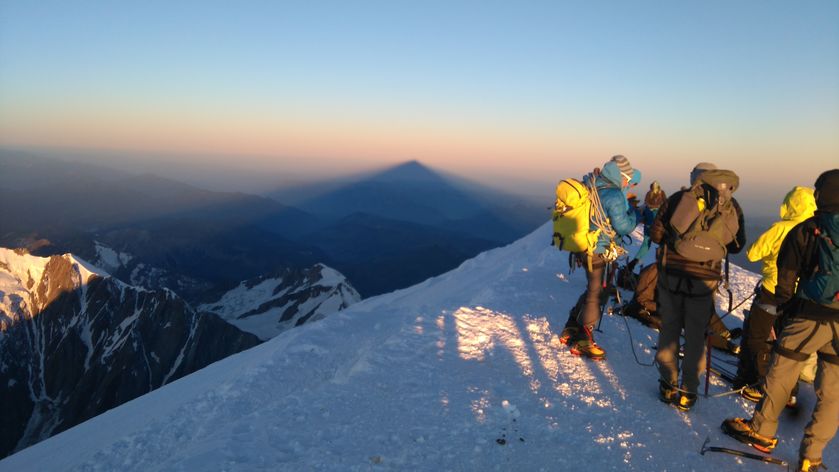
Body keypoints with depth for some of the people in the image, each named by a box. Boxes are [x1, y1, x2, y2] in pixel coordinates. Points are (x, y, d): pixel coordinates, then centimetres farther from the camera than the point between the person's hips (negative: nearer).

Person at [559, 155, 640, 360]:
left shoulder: (590, 187, 5)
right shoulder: (614, 195, -19)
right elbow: (624, 227, -16)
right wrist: (635, 213, 2)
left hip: (583, 248, 8)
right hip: (597, 252, -8)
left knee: (593, 289, 22)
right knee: (596, 294, 4)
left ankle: (570, 330, 30)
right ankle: (583, 342, 15)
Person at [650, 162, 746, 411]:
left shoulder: (679, 198, -1)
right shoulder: (731, 206, 4)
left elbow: (656, 234, -1)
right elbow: (737, 245, 13)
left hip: (671, 275, 0)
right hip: (705, 279, 0)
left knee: (669, 329, 13)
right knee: (695, 335, 11)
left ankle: (668, 385, 22)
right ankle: (687, 392, 17)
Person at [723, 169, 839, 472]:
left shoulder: (805, 231, -5)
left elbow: (786, 276, -2)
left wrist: (786, 306, 11)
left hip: (809, 317, -2)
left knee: (780, 375, 12)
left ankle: (762, 432, 24)